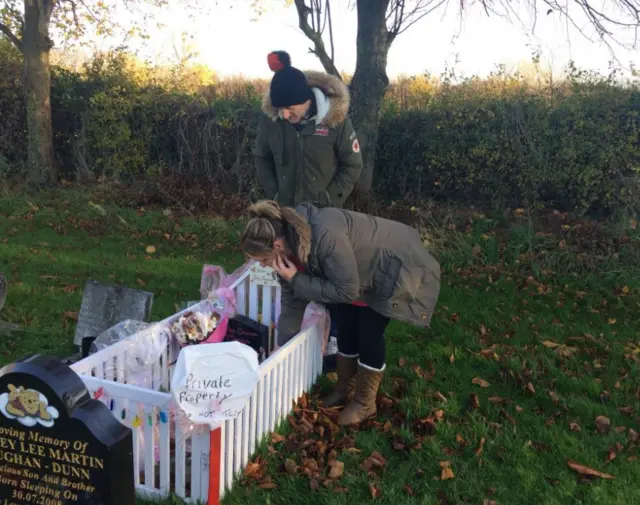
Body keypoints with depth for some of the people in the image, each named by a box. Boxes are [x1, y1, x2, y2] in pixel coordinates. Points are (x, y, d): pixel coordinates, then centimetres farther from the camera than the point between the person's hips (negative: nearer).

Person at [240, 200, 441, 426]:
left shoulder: (325, 237, -42)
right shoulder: (290, 244, -14)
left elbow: (347, 291, -32)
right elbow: (292, 300, -4)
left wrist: (297, 280, -32)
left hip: (396, 268, -7)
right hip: (364, 270, 8)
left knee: (368, 332, -5)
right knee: (345, 326, 9)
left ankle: (365, 403, 13)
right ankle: (345, 390, 29)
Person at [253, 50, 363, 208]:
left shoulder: (335, 117, -17)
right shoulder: (270, 117, -11)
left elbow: (352, 165, -6)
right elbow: (261, 158, 6)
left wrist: (329, 201, -10)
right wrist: (273, 195, -1)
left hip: (324, 210, -2)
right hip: (285, 208, 2)